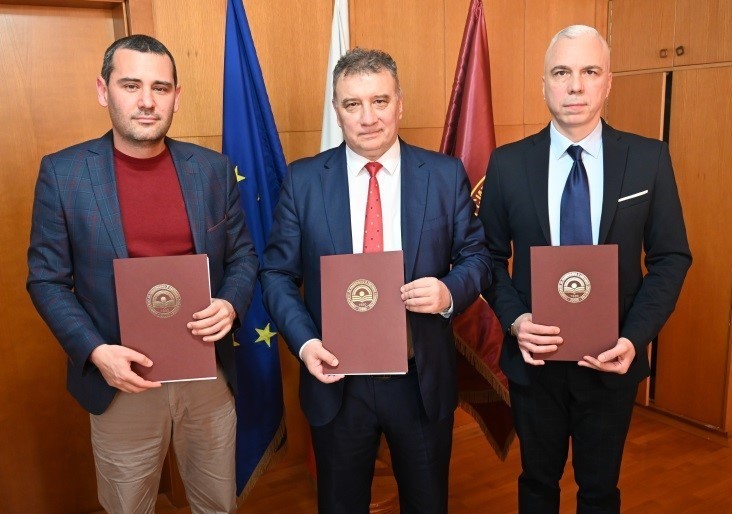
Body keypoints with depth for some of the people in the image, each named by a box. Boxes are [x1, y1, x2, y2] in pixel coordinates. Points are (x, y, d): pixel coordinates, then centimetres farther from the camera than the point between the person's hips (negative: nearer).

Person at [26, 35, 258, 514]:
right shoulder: (63, 172, -7)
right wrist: (95, 351, -17)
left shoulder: (213, 169, -1)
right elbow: (47, 280, -3)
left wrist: (231, 304, -15)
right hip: (122, 380, -1)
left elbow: (243, 255, 5)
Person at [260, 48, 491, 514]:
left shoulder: (447, 175, -3)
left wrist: (450, 292, -20)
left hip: (423, 380, 1)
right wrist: (304, 341, -17)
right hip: (336, 380, 0)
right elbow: (278, 273, -1)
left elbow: (476, 256, 1)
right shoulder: (303, 179, -4)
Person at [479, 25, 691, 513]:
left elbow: (671, 257, -2)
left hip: (612, 357, 0)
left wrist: (635, 336, -15)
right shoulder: (508, 162, -5)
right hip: (534, 356, 0)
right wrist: (514, 319, -17)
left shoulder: (650, 158, -5)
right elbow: (491, 255, 0)